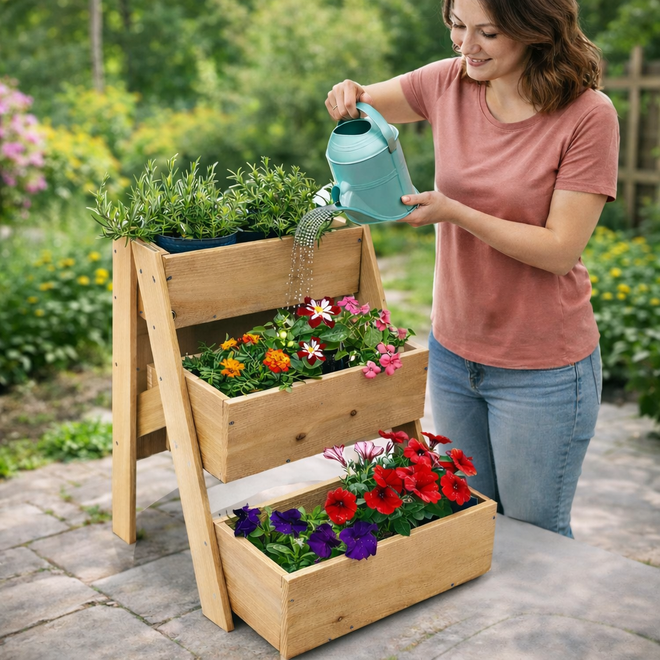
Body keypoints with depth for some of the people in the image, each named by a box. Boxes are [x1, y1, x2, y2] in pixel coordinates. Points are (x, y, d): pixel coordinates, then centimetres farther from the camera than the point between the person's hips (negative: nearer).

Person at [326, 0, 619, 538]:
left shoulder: (588, 115, -16)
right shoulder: (449, 83, -3)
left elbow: (560, 250, -18)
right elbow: (362, 107, 11)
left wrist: (454, 212, -25)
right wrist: (349, 97, -12)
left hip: (542, 370, -4)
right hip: (453, 351, 5)